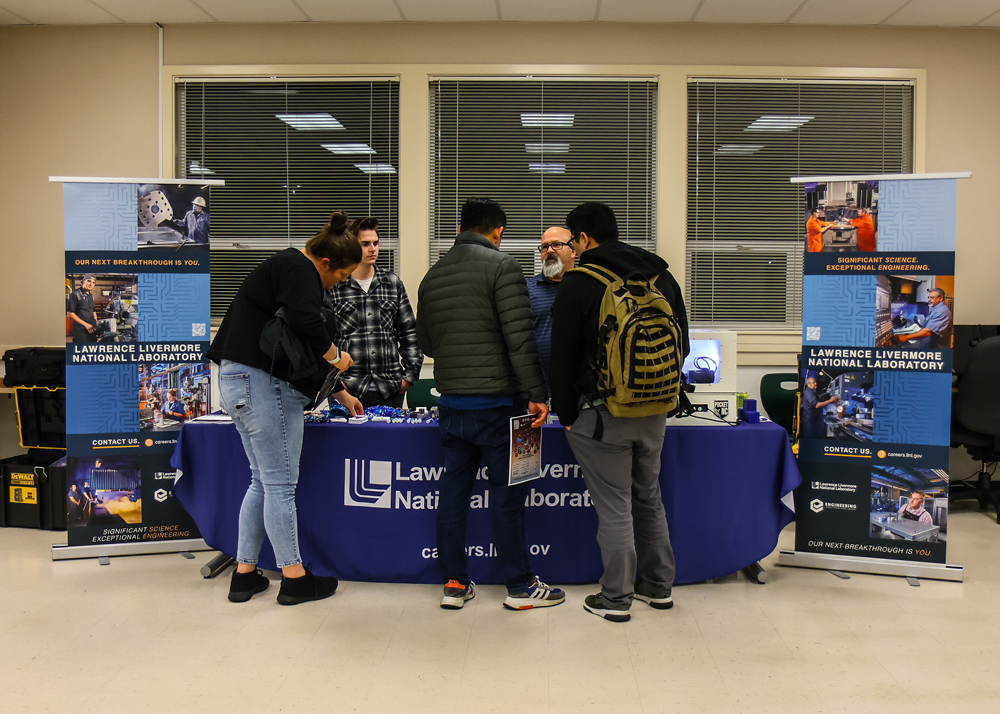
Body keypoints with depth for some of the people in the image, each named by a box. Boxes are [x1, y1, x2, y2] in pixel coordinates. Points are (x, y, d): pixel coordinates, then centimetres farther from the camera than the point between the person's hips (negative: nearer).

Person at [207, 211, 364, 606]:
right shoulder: (298, 268, -9)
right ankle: (294, 578, 8)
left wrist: (340, 393, 31)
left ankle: (244, 574, 21)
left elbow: (304, 349, 28)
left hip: (238, 381, 11)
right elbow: (306, 322, -29)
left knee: (262, 481, 16)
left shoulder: (287, 267, 23)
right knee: (280, 485, -2)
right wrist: (336, 355, -10)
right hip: (264, 384, -11)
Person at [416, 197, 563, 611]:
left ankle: (455, 583, 18)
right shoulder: (501, 266, -9)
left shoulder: (433, 275, 11)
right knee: (507, 493, 3)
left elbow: (425, 344, 18)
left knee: (453, 490, 11)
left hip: (451, 402, 6)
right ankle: (520, 586, 13)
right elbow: (519, 337, -17)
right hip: (496, 402, -6)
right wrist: (537, 394, -13)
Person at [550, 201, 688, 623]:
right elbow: (682, 346, 15)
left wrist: (565, 414, 2)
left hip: (603, 413, -6)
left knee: (613, 505, 0)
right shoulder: (662, 277, 9)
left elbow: (563, 357, -7)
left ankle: (616, 598, 8)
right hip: (655, 412, 6)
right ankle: (658, 585, 28)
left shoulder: (577, 284, -9)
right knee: (648, 497, 19)